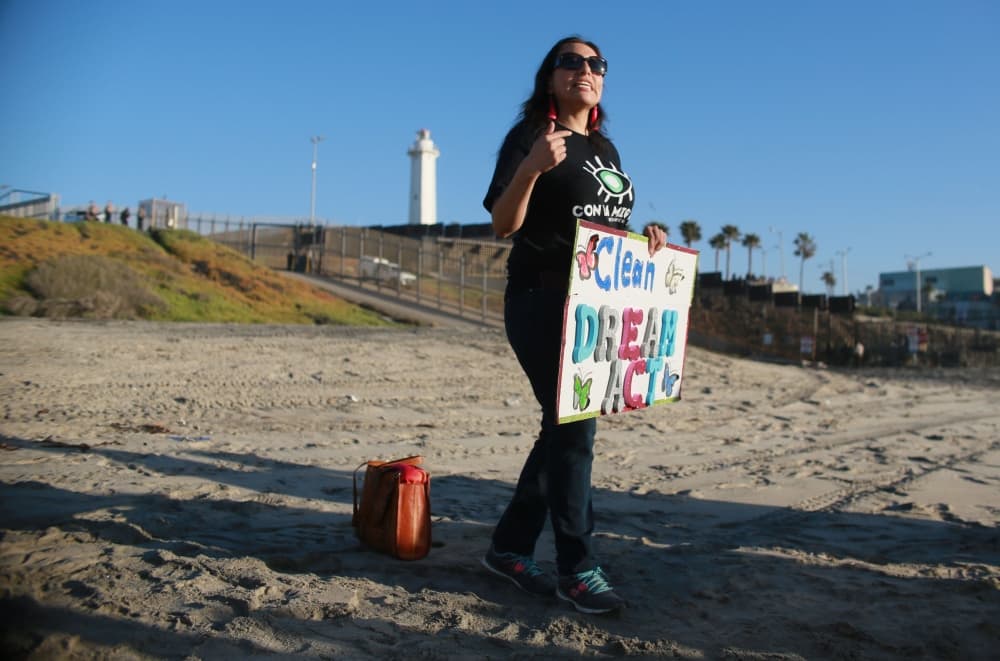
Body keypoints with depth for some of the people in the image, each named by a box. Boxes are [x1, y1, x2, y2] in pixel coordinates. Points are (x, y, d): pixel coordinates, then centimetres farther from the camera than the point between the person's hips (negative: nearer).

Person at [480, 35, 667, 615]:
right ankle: (577, 568, 2)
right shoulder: (529, 136, -4)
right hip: (543, 302, -8)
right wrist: (531, 166, -29)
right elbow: (504, 225, -14)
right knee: (574, 427, -9)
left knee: (566, 429, 8)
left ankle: (510, 547, 20)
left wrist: (644, 236, 3)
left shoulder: (605, 149, 17)